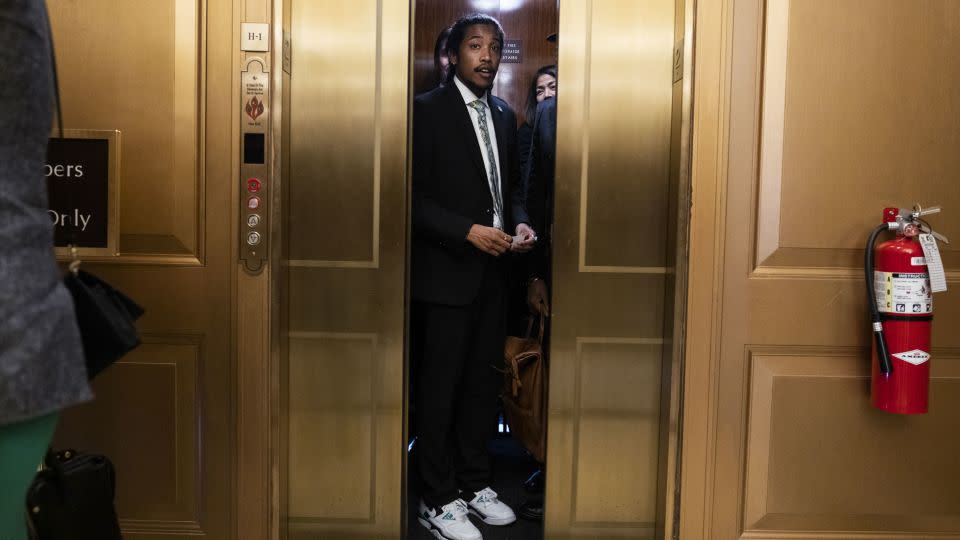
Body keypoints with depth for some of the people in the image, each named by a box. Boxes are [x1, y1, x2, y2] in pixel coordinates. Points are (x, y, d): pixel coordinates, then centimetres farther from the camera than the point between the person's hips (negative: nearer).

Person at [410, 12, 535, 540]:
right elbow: (414, 195, -12)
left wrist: (519, 221, 0)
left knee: (483, 381, 13)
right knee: (440, 387, 2)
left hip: (493, 270, 6)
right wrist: (467, 231, -20)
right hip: (446, 271, -6)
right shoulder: (427, 110, -7)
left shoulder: (504, 114, 12)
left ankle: (474, 483, 27)